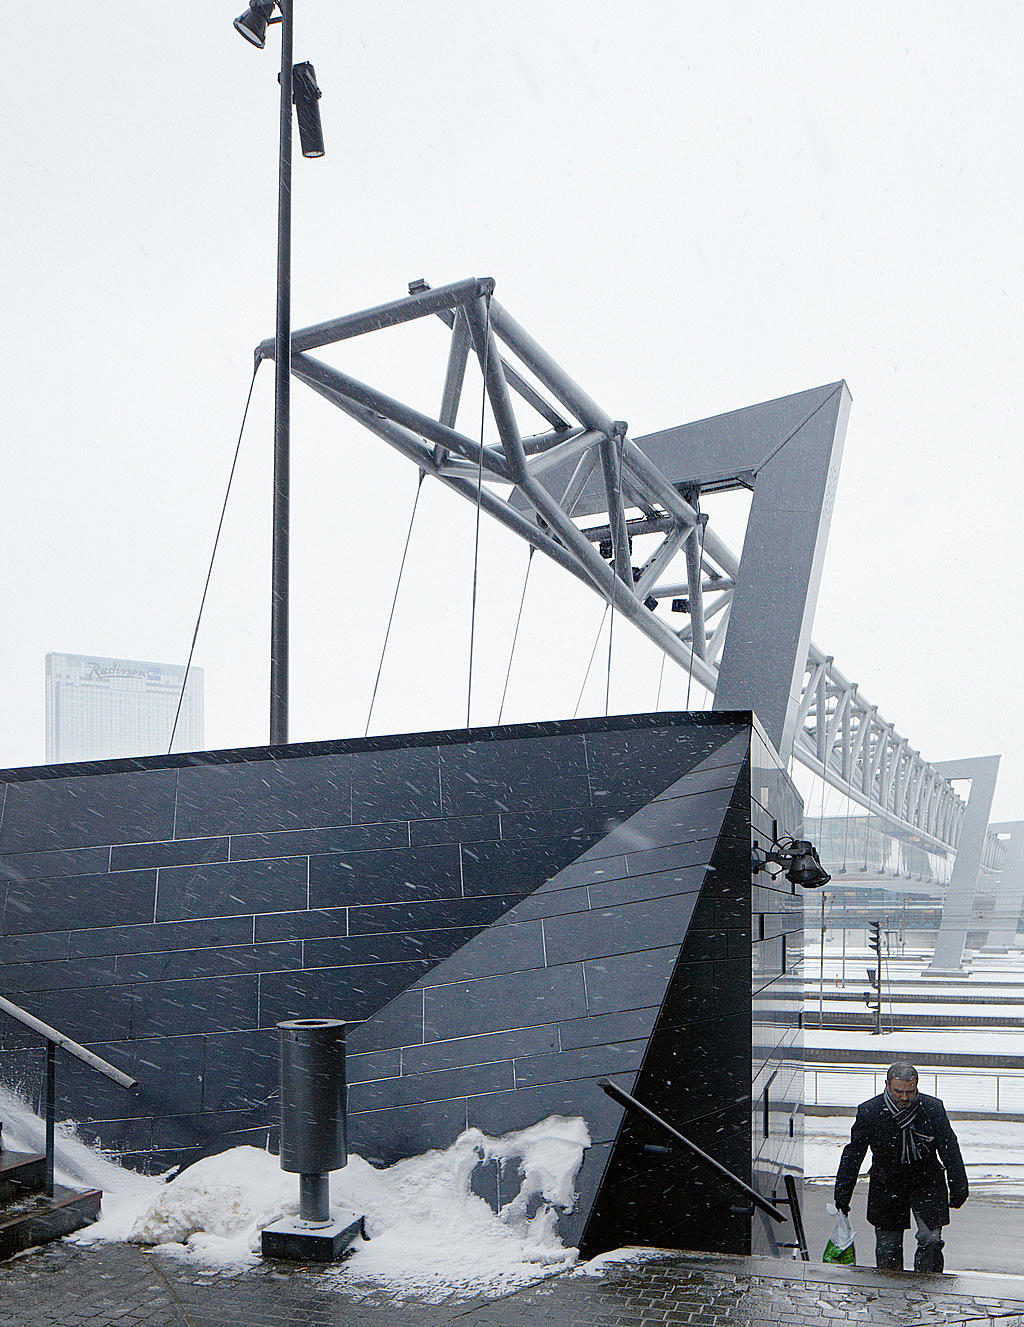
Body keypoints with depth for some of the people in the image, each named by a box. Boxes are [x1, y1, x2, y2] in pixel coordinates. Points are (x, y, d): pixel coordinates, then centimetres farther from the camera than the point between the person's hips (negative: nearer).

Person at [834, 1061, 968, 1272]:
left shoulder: (933, 1108, -14)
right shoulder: (869, 1112, -15)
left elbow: (950, 1151, -2)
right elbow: (853, 1154, -4)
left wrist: (958, 1189, 2)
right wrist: (842, 1196, -1)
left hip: (927, 1183, 0)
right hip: (886, 1185, 0)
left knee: (931, 1241, -9)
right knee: (887, 1245, 4)